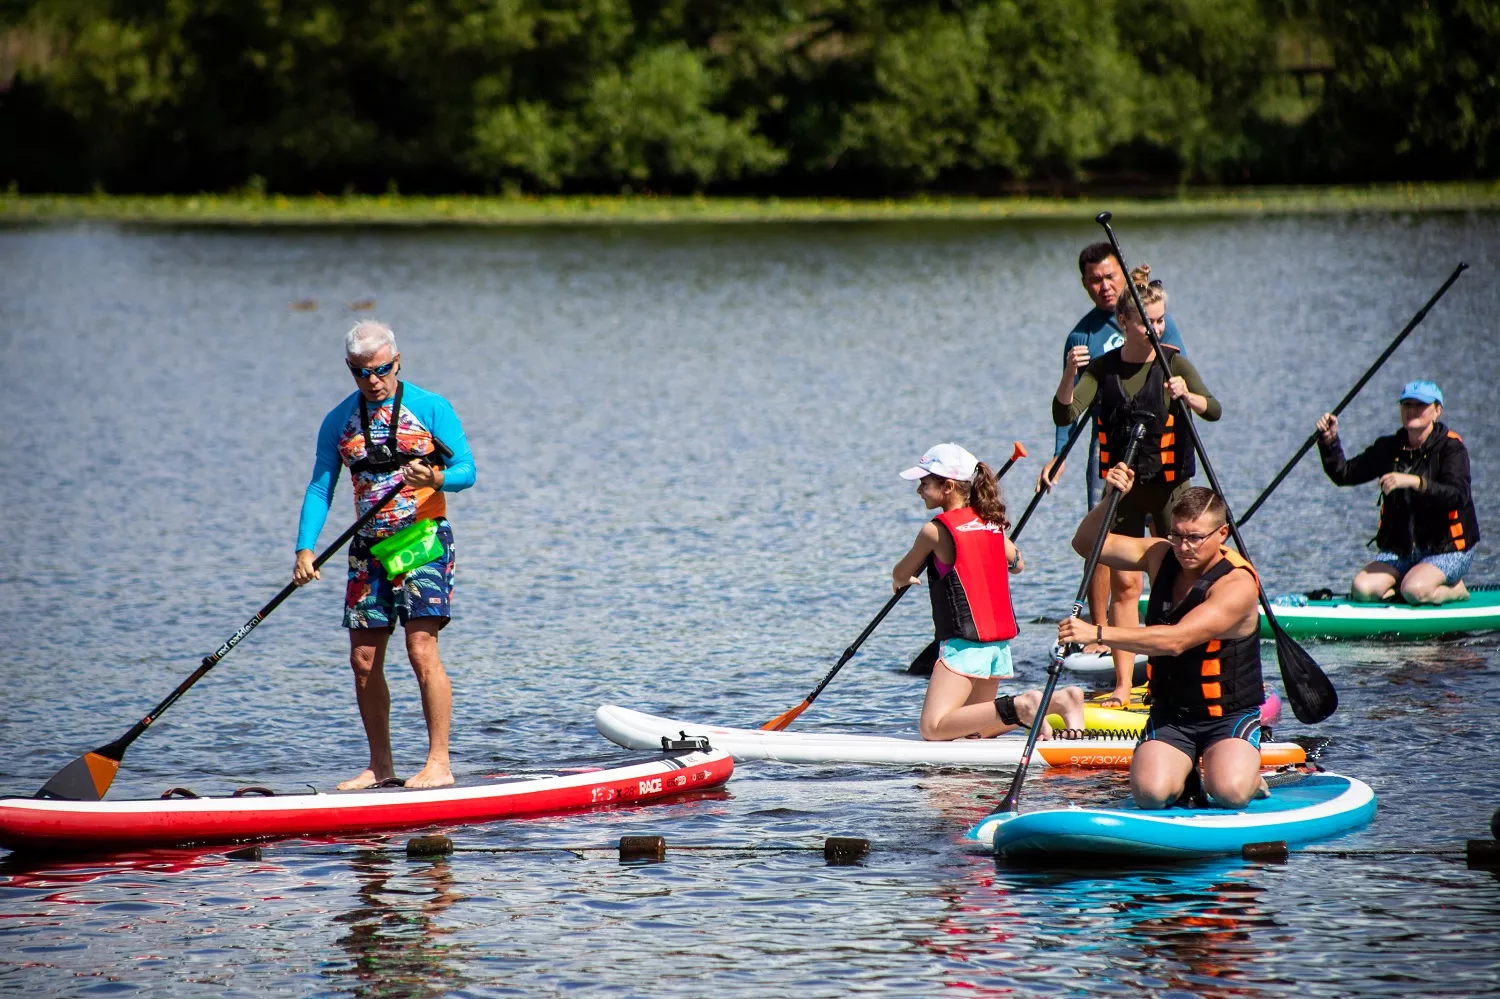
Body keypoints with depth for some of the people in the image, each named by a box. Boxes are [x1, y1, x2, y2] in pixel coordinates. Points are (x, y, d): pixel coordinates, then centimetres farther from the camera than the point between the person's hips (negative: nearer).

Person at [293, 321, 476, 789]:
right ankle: (380, 765, 15)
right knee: (364, 660, 3)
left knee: (422, 650, -14)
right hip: (369, 549, 5)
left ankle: (439, 763, -10)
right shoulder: (338, 422, 8)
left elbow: (466, 470, -6)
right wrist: (305, 549, -7)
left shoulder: (431, 408, -3)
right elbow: (320, 489, 7)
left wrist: (435, 478, -28)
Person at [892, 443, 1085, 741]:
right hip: (999, 643, 8)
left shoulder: (936, 530, -10)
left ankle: (1019, 707, -23)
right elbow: (1017, 563, 26)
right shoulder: (992, 523, 9)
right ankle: (1059, 700, 1)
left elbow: (900, 576, 5)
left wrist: (902, 579, 28)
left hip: (963, 643, -8)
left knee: (932, 728, -12)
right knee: (972, 730, 17)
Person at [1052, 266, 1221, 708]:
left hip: (1169, 484, -2)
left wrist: (1187, 396, -40)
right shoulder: (1103, 368, 0)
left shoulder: (1172, 362, -6)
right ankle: (1123, 685, 0)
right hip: (1122, 488, 2)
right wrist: (1069, 375, -29)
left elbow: (1214, 409, -18)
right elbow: (1064, 415, -10)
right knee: (1124, 585, 0)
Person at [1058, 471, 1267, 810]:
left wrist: (1098, 633, -41)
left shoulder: (1236, 585, -22)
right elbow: (1086, 543, 6)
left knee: (1229, 793, -30)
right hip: (1170, 715, 5)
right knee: (1150, 792, -22)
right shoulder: (1162, 556, 0)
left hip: (1231, 716, -5)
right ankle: (1183, 773, 13)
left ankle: (1248, 775, 6)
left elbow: (1174, 641, -34)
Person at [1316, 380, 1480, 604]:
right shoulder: (1389, 448, 8)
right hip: (1399, 550, 5)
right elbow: (1344, 474, 11)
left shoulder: (1451, 448, -9)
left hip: (1447, 551, -5)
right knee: (1362, 589, -18)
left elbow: (1458, 495, -25)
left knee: (1414, 591, -32)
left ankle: (1455, 590, 2)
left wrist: (1414, 482, -38)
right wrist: (1330, 441, -5)